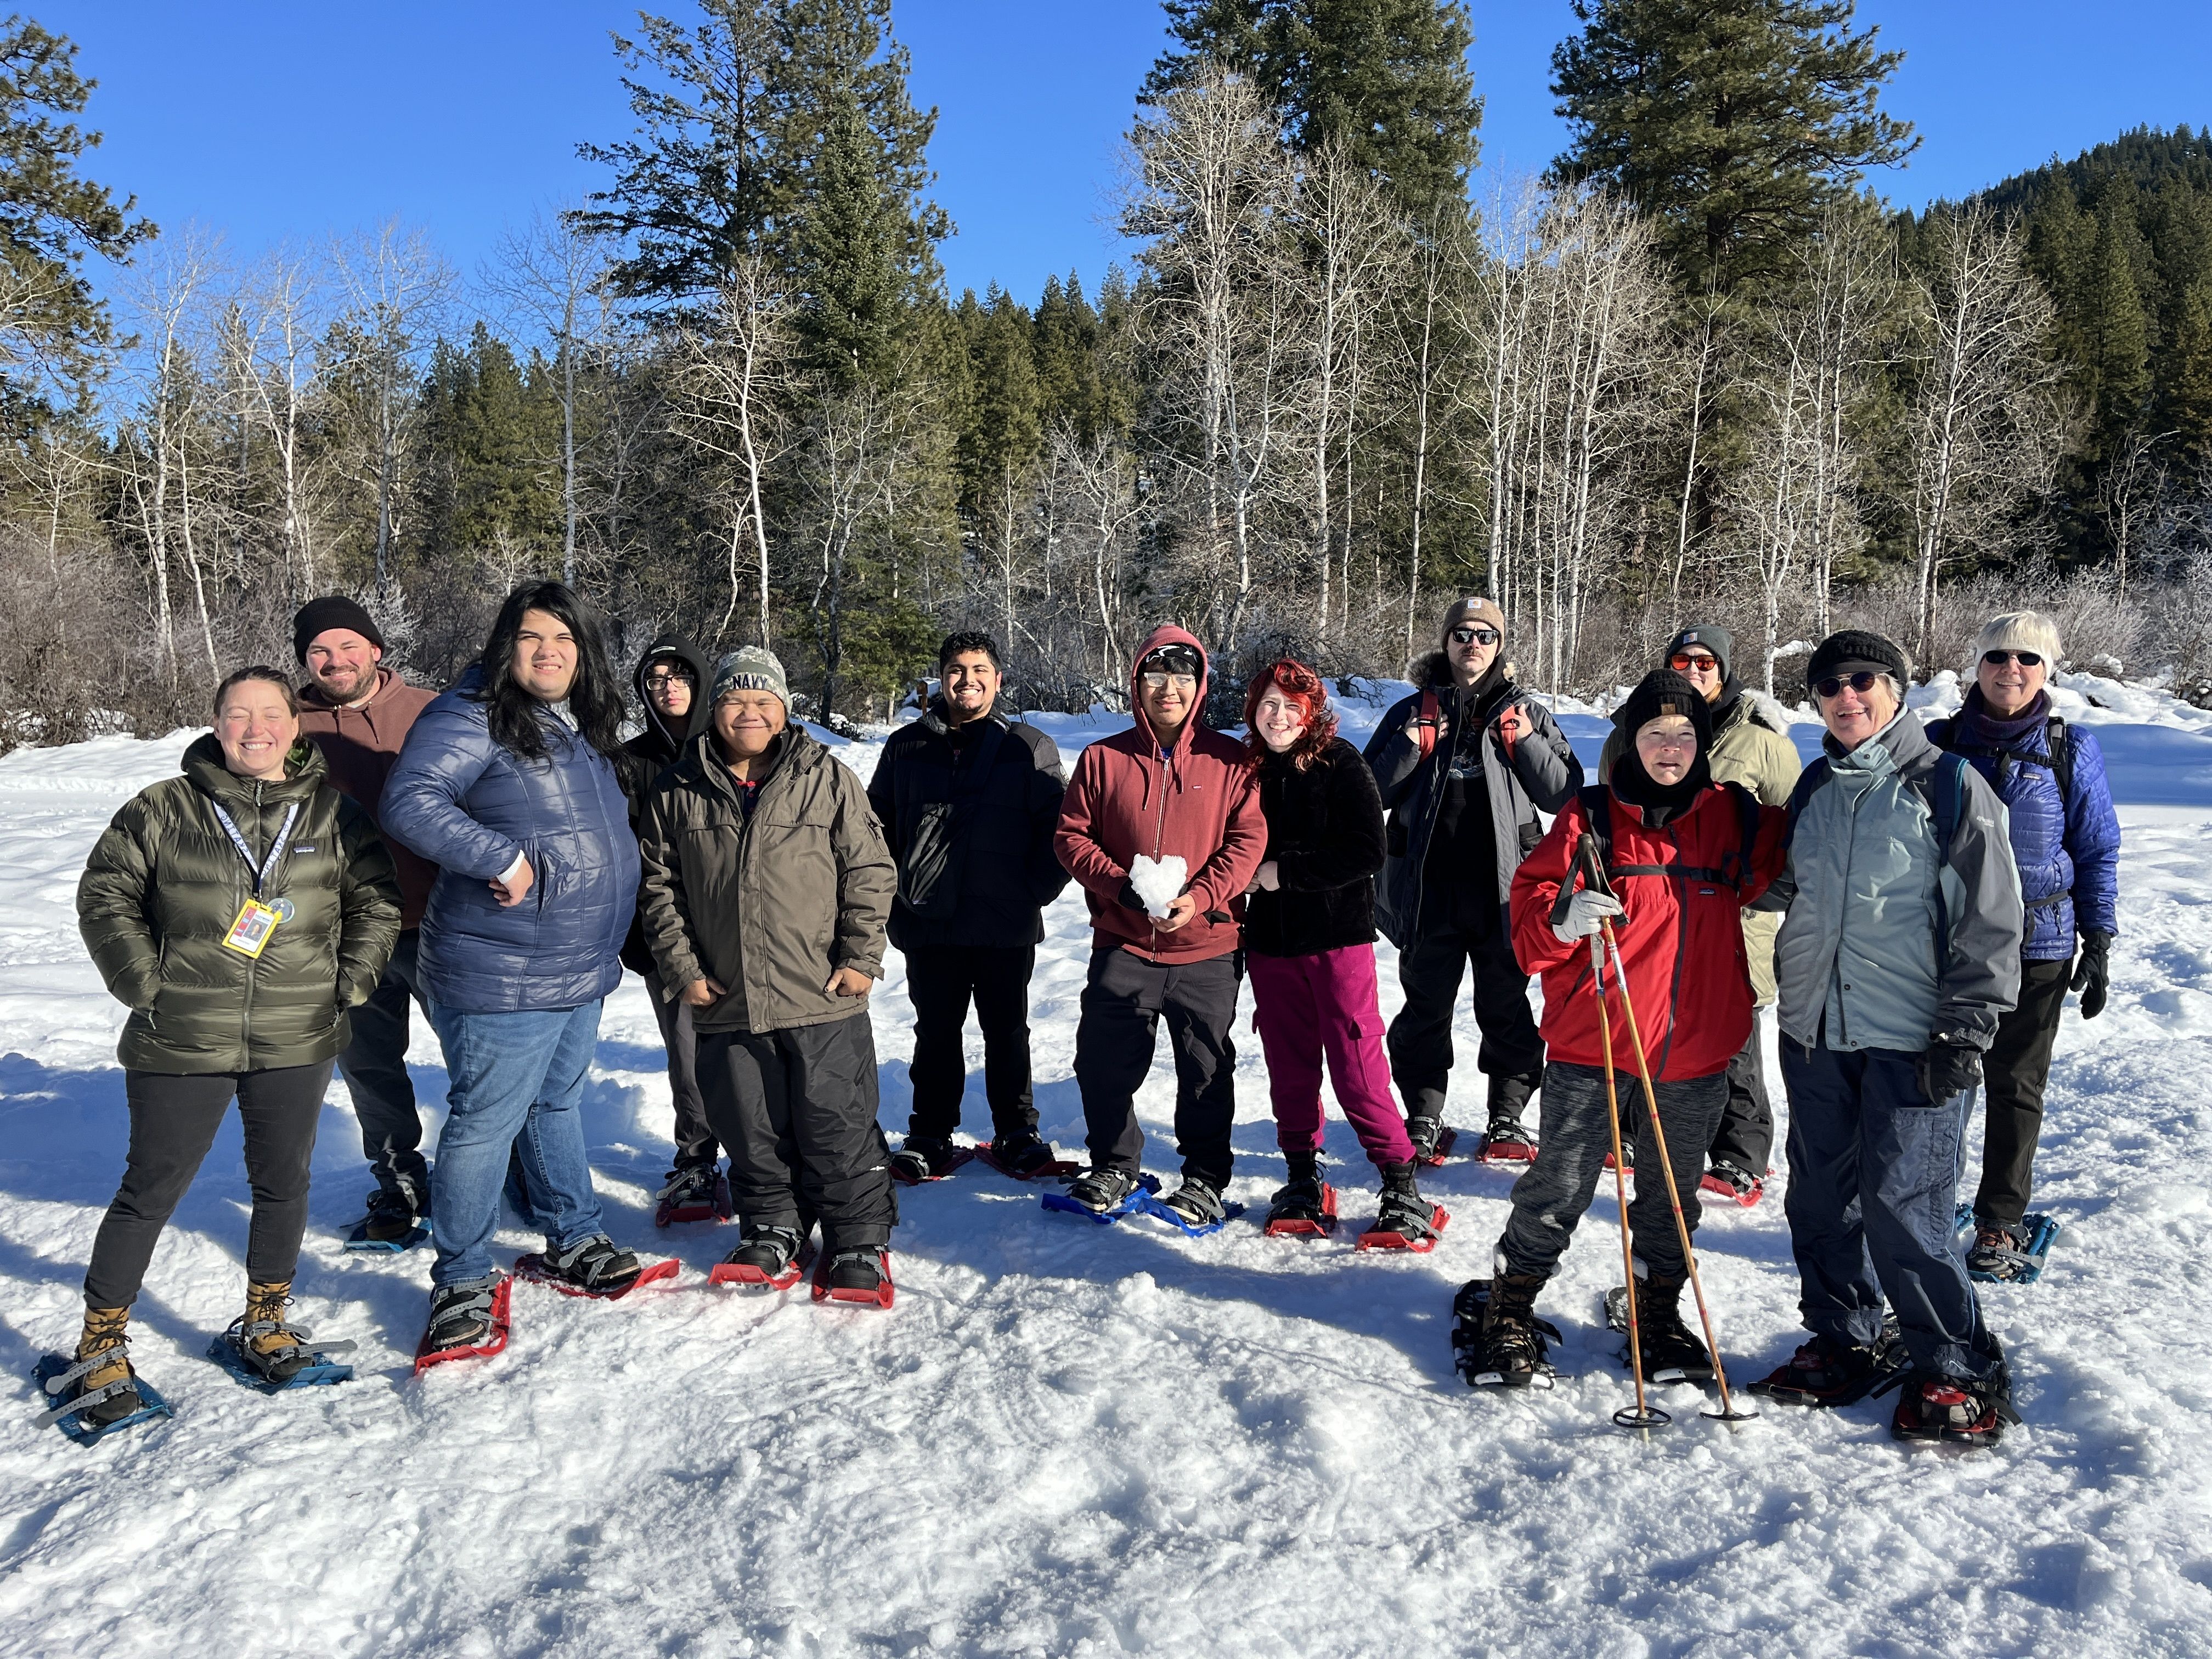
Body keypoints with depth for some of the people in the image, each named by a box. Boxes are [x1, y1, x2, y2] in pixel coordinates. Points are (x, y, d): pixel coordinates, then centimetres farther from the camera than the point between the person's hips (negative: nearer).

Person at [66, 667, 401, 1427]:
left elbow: (376, 900, 9)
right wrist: (145, 982, -5)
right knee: (151, 1191, 6)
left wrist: (350, 981, 0)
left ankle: (263, 1324, 31)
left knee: (283, 1183, 12)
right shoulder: (164, 809, -2)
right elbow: (105, 895, 3)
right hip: (180, 1044, -2)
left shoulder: (334, 814, 3)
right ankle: (101, 1347, 22)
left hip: (296, 1046, 2)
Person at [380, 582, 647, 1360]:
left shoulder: (583, 730, 12)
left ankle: (574, 1241, 35)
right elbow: (409, 804, -26)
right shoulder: (470, 719, -14)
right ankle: (462, 1282, 13)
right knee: (485, 1122, -1)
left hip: (582, 972, 9)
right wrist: (505, 860, -28)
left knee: (559, 1106, 21)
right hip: (501, 977, -8)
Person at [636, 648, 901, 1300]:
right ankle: (772, 1230, 31)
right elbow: (658, 886, 9)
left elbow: (870, 871, 0)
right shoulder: (679, 792, 5)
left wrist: (860, 956, -5)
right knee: (750, 1128, 12)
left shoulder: (829, 778, -1)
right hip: (727, 1002, 3)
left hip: (824, 1001, -2)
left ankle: (860, 1242, 17)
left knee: (836, 1124, 3)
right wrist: (682, 968, 2)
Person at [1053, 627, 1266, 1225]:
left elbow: (1248, 839, -4)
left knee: (1207, 1070, 8)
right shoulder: (1103, 759, 3)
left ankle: (1205, 1179, 24)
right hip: (1122, 947, 1)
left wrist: (1200, 896, -18)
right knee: (1104, 1063, 6)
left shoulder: (1230, 761, 1)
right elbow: (1071, 836, 2)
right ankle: (1114, 1168, 26)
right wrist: (1121, 884, -13)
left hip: (1207, 949, -1)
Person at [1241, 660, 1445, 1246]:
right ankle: (1303, 1180, 24)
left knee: (1357, 1067, -6)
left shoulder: (1341, 764, -6)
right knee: (1290, 1067, 10)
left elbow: (1366, 852, -14)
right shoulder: (1251, 769, 7)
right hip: (1271, 941, 5)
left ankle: (1402, 1189, 4)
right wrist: (1249, 876, 0)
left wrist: (1285, 873, -13)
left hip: (1337, 938, -4)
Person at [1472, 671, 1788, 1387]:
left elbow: (1773, 866, 23)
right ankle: (1510, 1312, 19)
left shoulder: (1732, 815, 5)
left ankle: (1658, 1316, 35)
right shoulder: (1593, 816, -3)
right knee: (1559, 1186, 2)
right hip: (1592, 1044, -3)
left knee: (1674, 1194, 17)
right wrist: (1560, 919, -27)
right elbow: (1531, 901, -5)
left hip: (1696, 1054, 3)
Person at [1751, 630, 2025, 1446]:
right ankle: (1844, 1340, 30)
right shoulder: (1815, 786, 12)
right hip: (1814, 1033, 6)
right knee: (1820, 1198, 12)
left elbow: (1991, 917, -7)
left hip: (1909, 1040, -6)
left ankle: (1960, 1370, 12)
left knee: (1901, 1207, -6)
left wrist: (1965, 1030, -11)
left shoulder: (1949, 784, -6)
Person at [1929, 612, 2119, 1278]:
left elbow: (2098, 853, 5)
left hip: (2036, 947, 0)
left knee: (2016, 1085, 9)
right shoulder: (1938, 744, 0)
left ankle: (2000, 1224, 21)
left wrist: (2099, 944, 0)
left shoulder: (2072, 751, -1)